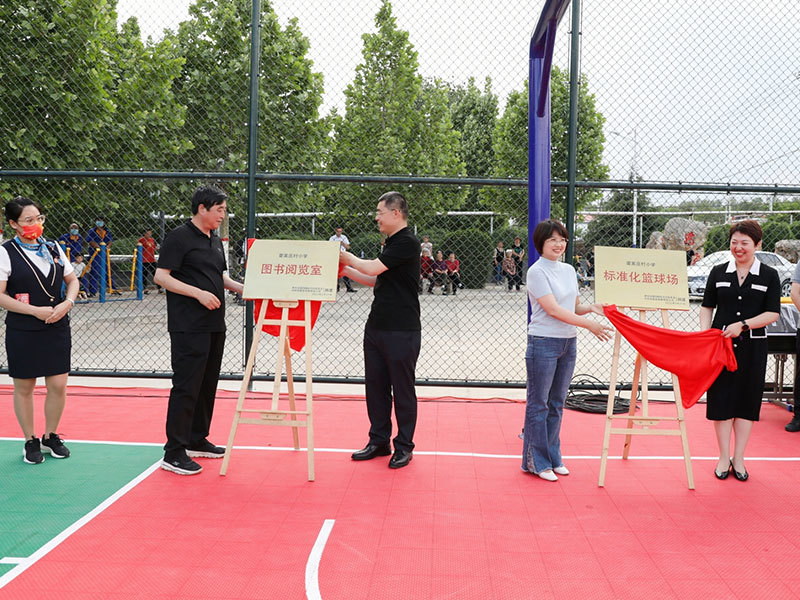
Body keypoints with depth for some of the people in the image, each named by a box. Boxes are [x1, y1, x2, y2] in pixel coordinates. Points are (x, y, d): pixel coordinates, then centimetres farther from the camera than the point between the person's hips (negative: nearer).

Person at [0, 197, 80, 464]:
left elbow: (72, 280, 16)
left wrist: (66, 303, -4)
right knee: (24, 388, 6)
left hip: (58, 329, 4)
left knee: (58, 386, 4)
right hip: (23, 332, -4)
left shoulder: (54, 248, 7)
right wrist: (36, 310, -16)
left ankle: (50, 436, 25)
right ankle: (30, 441, 23)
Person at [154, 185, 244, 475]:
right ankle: (174, 453, -2)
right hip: (189, 328, -9)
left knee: (207, 384, 14)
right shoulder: (179, 237, -9)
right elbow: (161, 276, -14)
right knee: (186, 386, -8)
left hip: (214, 326, 9)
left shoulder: (215, 240, 17)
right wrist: (199, 293, -21)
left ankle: (197, 440, 27)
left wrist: (242, 288, 10)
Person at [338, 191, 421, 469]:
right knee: (375, 386, 12)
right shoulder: (391, 243, 16)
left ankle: (404, 446, 14)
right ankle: (379, 441, 24)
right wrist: (346, 270, 15)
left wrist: (347, 257, -1)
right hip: (376, 328, 9)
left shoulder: (408, 242, -14)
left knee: (402, 389, 2)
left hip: (402, 331, -9)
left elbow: (373, 268, -19)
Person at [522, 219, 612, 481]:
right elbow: (553, 309, -18)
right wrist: (589, 324, -21)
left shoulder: (569, 270, 12)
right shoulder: (536, 272, -10)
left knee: (557, 403, 13)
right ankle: (536, 461, 7)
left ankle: (553, 457, 22)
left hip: (568, 343, 7)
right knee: (538, 403, 0)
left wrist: (590, 307, -4)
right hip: (543, 343, -7)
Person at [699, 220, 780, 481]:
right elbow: (707, 307, 8)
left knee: (747, 401, 5)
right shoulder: (718, 272, 5)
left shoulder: (769, 276, 1)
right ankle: (724, 457, 13)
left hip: (752, 347, -1)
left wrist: (743, 325, -16)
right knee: (721, 399, 2)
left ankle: (738, 459, 16)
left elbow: (773, 313, -4)